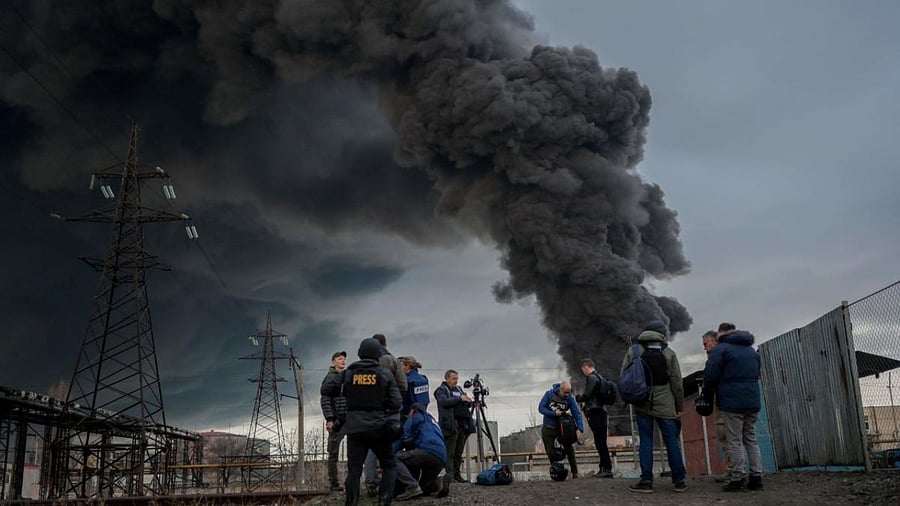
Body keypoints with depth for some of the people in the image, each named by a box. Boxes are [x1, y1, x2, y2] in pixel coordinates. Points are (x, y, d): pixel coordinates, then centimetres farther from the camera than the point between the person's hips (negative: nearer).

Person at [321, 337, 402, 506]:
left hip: (355, 427, 1)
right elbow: (396, 403, -7)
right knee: (389, 465, 14)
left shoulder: (348, 373, 1)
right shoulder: (385, 374, -3)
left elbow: (325, 390, 7)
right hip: (378, 428, -1)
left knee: (354, 468, 5)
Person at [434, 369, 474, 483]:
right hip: (450, 425, -7)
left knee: (459, 452, 8)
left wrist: (469, 401, 1)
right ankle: (450, 475, -8)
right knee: (450, 453, -8)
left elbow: (466, 404, 24)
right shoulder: (441, 390, 2)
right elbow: (444, 402, -17)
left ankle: (457, 475, 12)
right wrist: (459, 398, -23)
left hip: (463, 425, 7)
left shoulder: (459, 389, 24)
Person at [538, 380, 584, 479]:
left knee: (569, 449, -4)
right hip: (548, 429, 0)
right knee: (550, 452, 2)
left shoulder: (570, 398, -12)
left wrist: (580, 429, -28)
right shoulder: (549, 394, -13)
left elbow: (577, 413, -15)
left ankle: (575, 473, 2)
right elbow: (541, 408, -12)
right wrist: (554, 413, -24)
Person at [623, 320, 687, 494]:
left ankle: (646, 481, 1)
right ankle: (679, 481, 10)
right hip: (665, 406, -1)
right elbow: (677, 383, -2)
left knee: (646, 441, 5)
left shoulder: (633, 352, 2)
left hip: (642, 406, 1)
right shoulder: (668, 354, -2)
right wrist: (679, 407, 4)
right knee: (672, 441, 6)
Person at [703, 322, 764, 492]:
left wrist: (712, 388, 10)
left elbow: (709, 376, -10)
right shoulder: (752, 350, 18)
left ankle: (737, 479, -2)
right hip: (752, 401, 6)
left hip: (732, 402, -6)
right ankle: (756, 477, 10)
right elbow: (756, 374, 22)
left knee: (735, 441, -2)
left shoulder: (721, 349, -5)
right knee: (751, 440, 13)